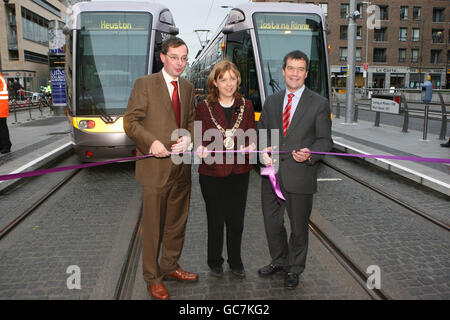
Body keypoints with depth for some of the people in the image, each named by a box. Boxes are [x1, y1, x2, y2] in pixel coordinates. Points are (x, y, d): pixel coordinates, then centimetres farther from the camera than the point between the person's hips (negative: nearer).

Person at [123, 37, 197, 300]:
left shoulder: (188, 87, 13)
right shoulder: (145, 84, -3)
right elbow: (130, 121, -6)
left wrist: (188, 137, -5)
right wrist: (151, 142, -20)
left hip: (181, 168, 6)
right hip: (155, 166, -5)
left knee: (177, 223, 15)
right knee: (153, 226, 5)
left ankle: (170, 267, 35)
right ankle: (152, 277, 22)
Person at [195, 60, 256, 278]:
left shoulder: (246, 105, 7)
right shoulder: (204, 107, 0)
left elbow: (253, 134, 9)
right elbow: (199, 139, 0)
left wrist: (251, 146, -13)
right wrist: (202, 151, -21)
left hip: (240, 172, 2)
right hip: (212, 173, -2)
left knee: (236, 220, 10)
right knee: (216, 220, 9)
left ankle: (235, 262, 30)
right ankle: (215, 262, 31)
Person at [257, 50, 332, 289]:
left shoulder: (319, 104, -1)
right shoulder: (271, 102, 10)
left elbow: (325, 140, -2)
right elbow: (262, 132, 16)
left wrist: (310, 155, -22)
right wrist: (263, 151, -4)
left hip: (300, 176, -3)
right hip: (272, 174, 4)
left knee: (298, 227, 10)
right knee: (272, 223, 16)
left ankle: (294, 270, 32)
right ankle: (279, 261, 40)